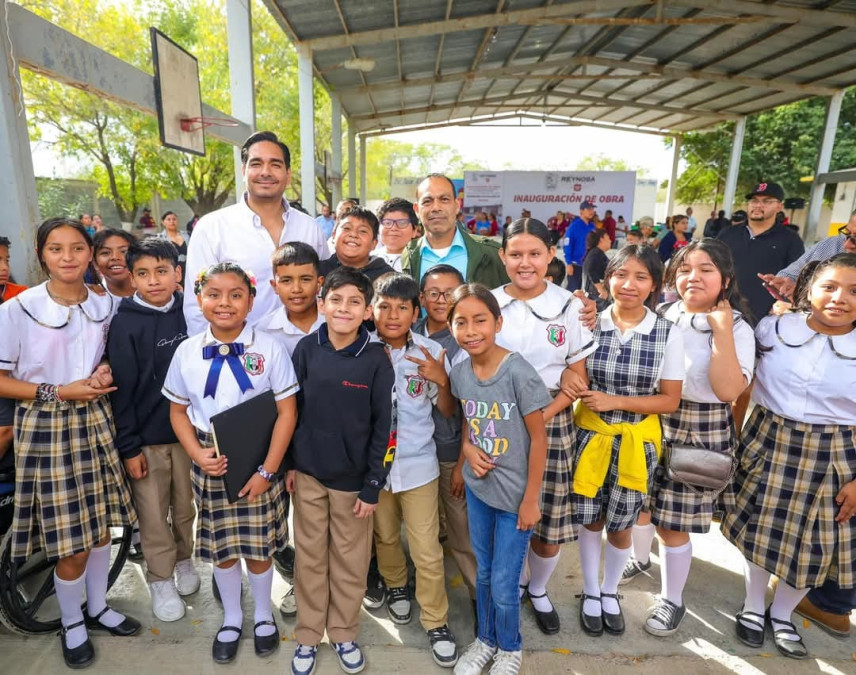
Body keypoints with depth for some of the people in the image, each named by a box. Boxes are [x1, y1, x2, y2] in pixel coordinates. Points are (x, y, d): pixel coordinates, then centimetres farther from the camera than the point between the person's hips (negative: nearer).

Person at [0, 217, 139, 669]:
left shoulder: (106, 306, 0)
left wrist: (106, 374, -6)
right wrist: (59, 391, -17)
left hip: (96, 422, 4)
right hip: (45, 428, -4)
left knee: (101, 526, 15)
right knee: (70, 544, 4)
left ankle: (98, 608, 39)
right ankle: (71, 625, 31)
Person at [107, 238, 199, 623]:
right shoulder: (125, 323, -10)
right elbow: (121, 388, -10)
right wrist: (129, 446, -10)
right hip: (146, 437, -2)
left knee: (186, 506, 18)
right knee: (153, 515, 10)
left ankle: (184, 561, 40)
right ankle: (161, 580, 29)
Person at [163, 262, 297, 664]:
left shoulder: (269, 349, -11)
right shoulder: (187, 351, -2)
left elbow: (287, 412, -10)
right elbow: (178, 411, 7)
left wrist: (267, 471, -12)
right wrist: (197, 454, -10)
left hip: (259, 463, -2)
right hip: (211, 466, 2)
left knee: (258, 547, 11)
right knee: (221, 548, 16)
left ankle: (263, 615, 39)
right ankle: (231, 618, 42)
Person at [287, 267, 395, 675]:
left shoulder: (376, 359, -12)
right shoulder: (306, 349, -5)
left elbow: (384, 427, -8)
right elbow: (290, 408, 3)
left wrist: (373, 485, -7)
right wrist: (289, 463, 4)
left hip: (353, 477, -1)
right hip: (308, 473, 2)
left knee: (350, 561, 13)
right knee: (309, 558, 15)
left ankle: (344, 634, 36)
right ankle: (308, 636, 35)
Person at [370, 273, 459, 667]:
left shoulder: (431, 352, -12)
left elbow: (448, 412, -4)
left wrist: (442, 380, -23)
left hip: (418, 464, -1)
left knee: (427, 550, 7)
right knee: (385, 536, 23)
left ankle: (436, 622, 29)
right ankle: (395, 586, 52)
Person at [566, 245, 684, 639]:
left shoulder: (668, 334, -10)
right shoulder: (590, 324, -7)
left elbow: (670, 400, -7)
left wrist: (615, 401, -19)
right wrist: (574, 388, -19)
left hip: (637, 441, 0)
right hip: (590, 435, 1)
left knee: (620, 525, 15)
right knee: (590, 520, 14)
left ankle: (609, 591, 43)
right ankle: (590, 592, 39)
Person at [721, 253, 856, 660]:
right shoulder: (772, 329, -6)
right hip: (767, 443, 0)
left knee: (815, 544, 13)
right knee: (759, 529, 12)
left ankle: (781, 615, 38)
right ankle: (753, 607, 37)